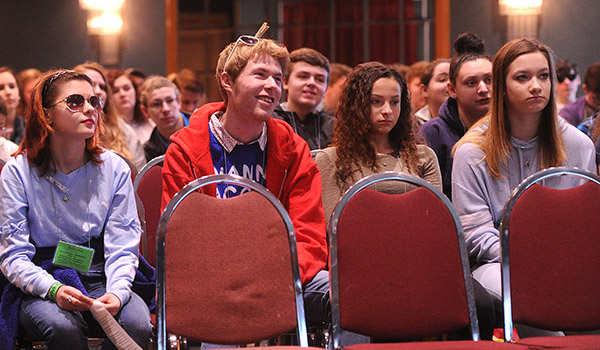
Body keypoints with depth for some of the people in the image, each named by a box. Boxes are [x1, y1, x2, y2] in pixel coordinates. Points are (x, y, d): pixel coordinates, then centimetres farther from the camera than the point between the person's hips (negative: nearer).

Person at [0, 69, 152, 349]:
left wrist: (117, 292, -22)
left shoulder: (115, 169, 4)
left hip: (99, 279, 2)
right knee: (62, 326, -36)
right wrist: (54, 289, -25)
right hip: (41, 289, -2)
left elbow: (122, 247, 0)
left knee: (137, 323, -29)